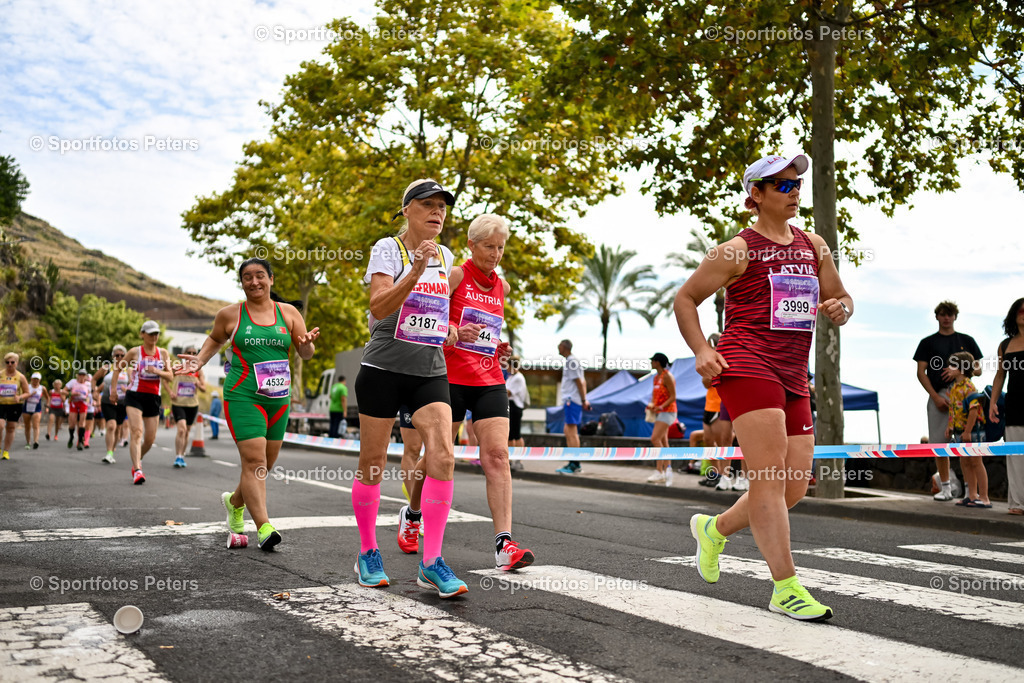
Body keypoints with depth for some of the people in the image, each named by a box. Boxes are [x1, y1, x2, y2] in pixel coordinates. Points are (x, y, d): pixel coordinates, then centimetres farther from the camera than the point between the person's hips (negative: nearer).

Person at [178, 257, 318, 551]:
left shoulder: (288, 312, 7)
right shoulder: (230, 314, 3)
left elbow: (306, 354, 8)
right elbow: (215, 340, 21)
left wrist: (307, 343, -14)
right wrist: (198, 362, 6)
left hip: (279, 397, 4)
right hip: (243, 395, -3)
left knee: (266, 463, 11)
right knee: (254, 460, -15)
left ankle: (234, 501, 39)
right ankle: (264, 528, -15)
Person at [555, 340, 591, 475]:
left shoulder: (571, 361, -12)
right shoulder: (571, 361, 20)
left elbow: (579, 382, -15)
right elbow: (582, 382, 21)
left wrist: (583, 400, -14)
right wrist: (584, 399, 17)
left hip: (572, 400, -10)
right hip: (569, 400, 10)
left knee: (571, 431, -11)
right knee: (569, 432, 12)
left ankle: (574, 465, -12)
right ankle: (574, 464, 15)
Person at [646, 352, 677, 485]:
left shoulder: (667, 376, -12)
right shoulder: (656, 377, 16)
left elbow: (673, 397, -15)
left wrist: (661, 406, -27)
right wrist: (651, 404, 0)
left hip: (667, 411, -10)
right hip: (659, 413, 10)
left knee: (655, 439, -18)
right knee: (663, 442, 8)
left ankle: (660, 472, -18)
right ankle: (667, 471, 12)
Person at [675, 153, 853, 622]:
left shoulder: (814, 246, 18)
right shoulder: (738, 250, 0)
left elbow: (841, 299, 26)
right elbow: (685, 299, 3)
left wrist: (839, 308, 1)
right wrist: (701, 350, -11)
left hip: (793, 376, 7)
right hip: (746, 366, -7)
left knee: (795, 486, 5)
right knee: (769, 477, -12)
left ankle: (714, 529, 28)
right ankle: (786, 588, -7)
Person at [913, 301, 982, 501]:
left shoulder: (966, 341, 15)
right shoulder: (928, 342, 13)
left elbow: (978, 369, 14)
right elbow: (921, 372, 6)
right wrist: (936, 397, -6)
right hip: (938, 395, 0)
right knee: (939, 442, -1)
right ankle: (945, 487, 7)